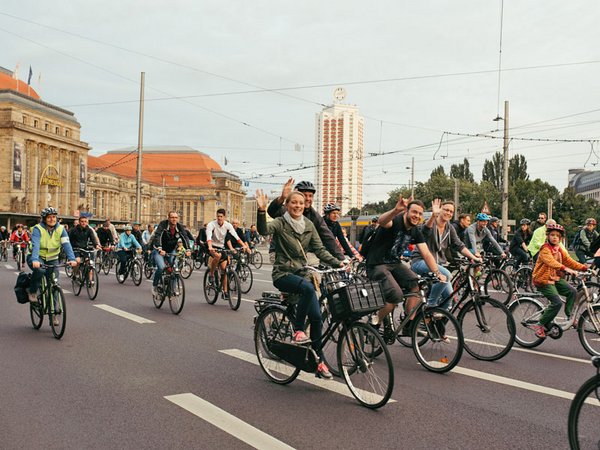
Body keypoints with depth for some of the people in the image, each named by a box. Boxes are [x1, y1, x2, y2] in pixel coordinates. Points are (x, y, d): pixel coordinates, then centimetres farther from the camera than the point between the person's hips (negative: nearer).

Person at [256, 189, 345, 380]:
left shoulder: (308, 225, 8)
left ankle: (318, 360, 5)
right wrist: (262, 210, -43)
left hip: (302, 273, 5)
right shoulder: (280, 223, -6)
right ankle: (298, 330, -18)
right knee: (308, 288, -36)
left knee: (316, 316, -8)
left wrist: (337, 263, -6)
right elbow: (263, 229, -27)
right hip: (283, 274, -5)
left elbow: (319, 249, 6)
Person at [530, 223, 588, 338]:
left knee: (572, 291, -11)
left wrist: (584, 267, -10)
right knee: (557, 302, -19)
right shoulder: (545, 249, -15)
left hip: (555, 279, 8)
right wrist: (565, 269, -48)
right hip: (543, 279, -8)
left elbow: (569, 261, 4)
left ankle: (569, 316, 5)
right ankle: (540, 325, -8)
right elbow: (551, 262, -33)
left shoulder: (560, 250, 11)